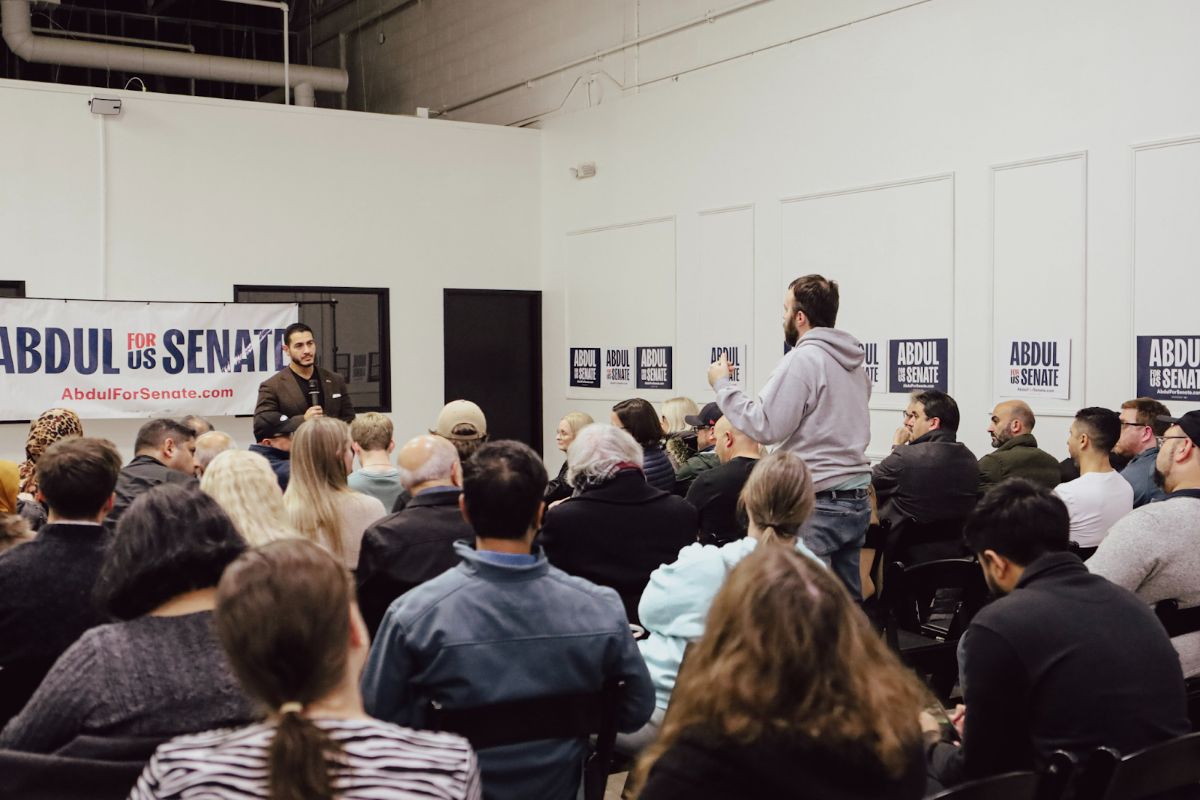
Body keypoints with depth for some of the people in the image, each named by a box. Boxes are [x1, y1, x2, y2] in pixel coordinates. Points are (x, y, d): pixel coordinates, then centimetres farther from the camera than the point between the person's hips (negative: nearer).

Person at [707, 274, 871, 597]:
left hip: (818, 505, -8)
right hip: (857, 499, 9)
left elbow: (764, 427, -17)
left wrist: (723, 384, -8)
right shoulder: (854, 362, 13)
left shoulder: (803, 359, -13)